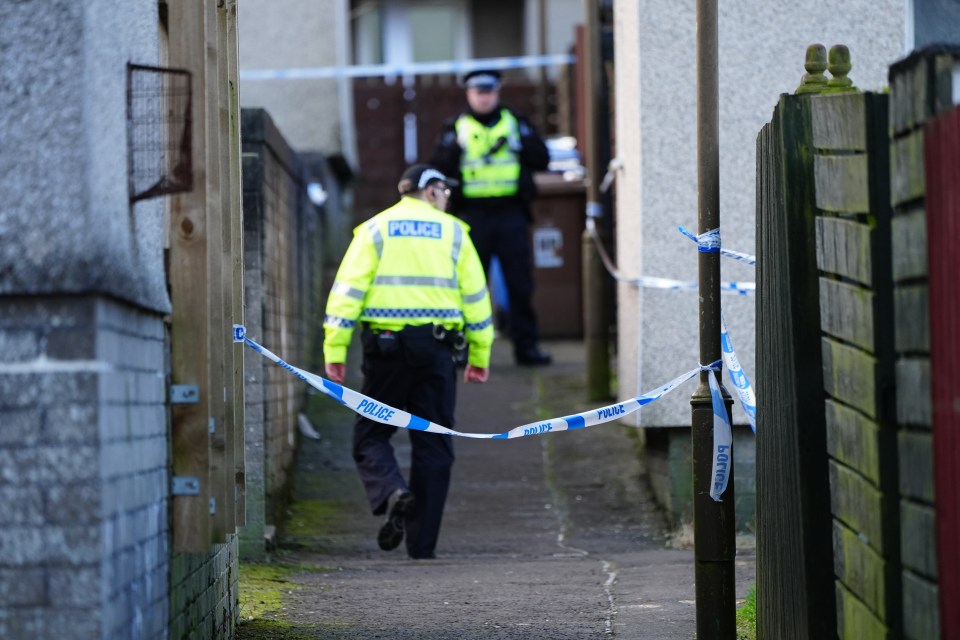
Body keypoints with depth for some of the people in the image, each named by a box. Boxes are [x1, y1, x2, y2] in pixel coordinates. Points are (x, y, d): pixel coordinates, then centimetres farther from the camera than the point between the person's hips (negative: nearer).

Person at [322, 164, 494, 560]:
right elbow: (475, 294, 8)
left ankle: (391, 491, -20)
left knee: (371, 434, 10)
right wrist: (480, 356, 13)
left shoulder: (375, 229, 7)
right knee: (432, 442, 7)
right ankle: (422, 542, 5)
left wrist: (335, 350, -3)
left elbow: (348, 289, -2)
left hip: (386, 343, -1)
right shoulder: (453, 231, 10)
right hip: (437, 345, 1)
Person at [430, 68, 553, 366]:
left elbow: (542, 160, 6)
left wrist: (520, 141, -11)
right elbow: (439, 168, -1)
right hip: (473, 215, -1)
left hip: (511, 215, 1)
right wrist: (454, 147, -18)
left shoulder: (515, 122, 11)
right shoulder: (456, 127, 8)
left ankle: (526, 344, 6)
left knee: (520, 283, 0)